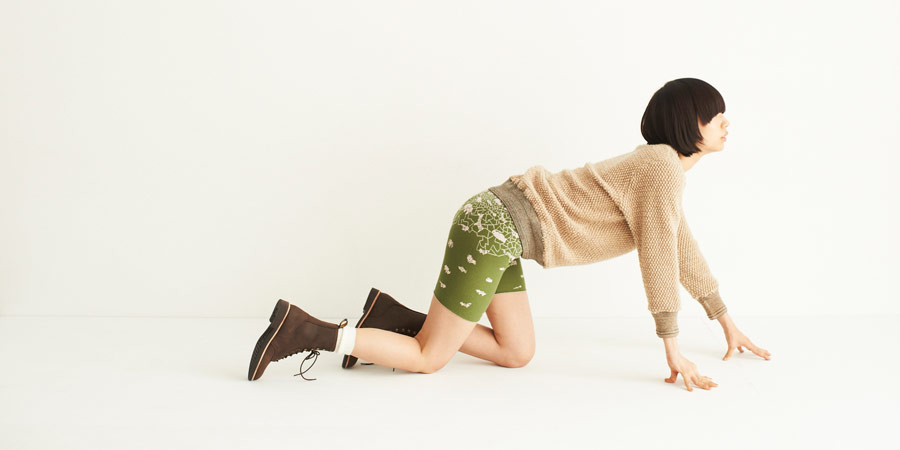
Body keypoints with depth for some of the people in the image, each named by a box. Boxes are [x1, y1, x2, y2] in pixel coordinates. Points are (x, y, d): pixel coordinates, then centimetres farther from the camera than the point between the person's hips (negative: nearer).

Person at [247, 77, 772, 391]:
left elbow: (684, 249, 25)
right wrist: (673, 348, -7)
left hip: (500, 226, 9)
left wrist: (728, 322, 29)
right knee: (430, 358, -3)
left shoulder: (663, 168, 19)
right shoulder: (664, 168, -11)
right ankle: (305, 330, 0)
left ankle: (395, 317, 14)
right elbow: (658, 257, -13)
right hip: (494, 227, -9)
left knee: (517, 353, 10)